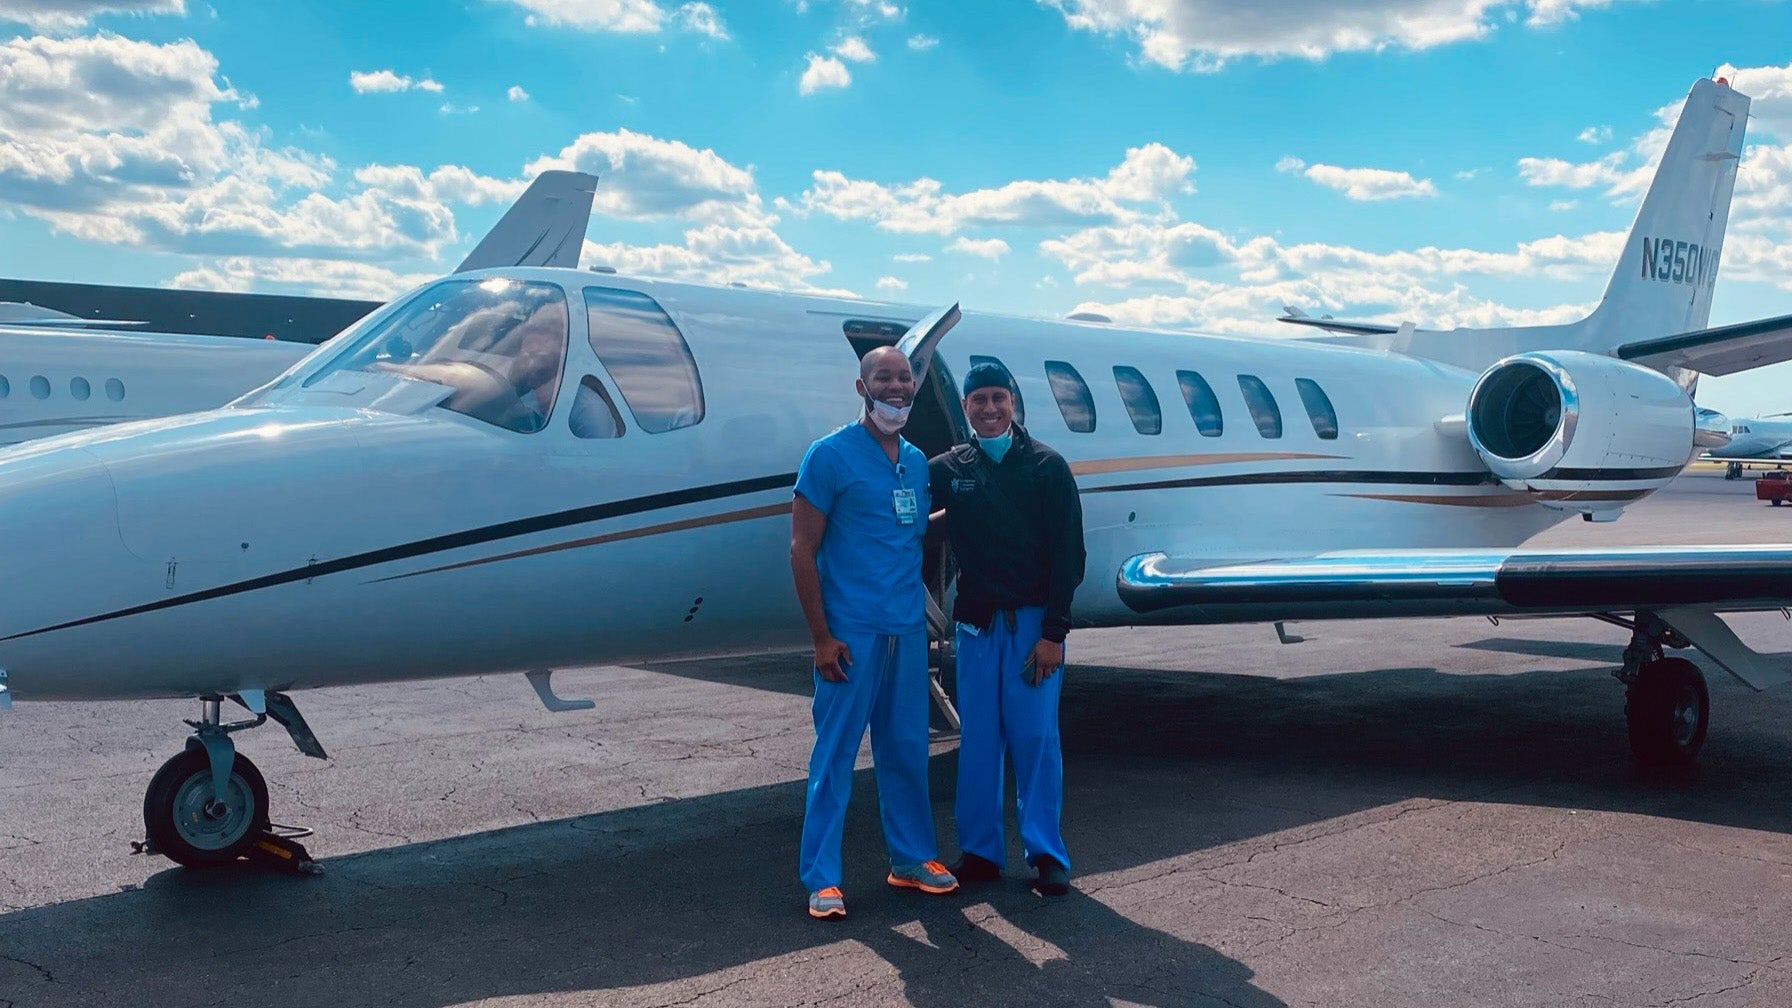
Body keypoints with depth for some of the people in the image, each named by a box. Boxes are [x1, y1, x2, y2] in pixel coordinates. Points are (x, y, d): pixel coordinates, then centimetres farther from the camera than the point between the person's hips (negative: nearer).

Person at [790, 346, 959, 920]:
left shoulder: (917, 462, 12)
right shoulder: (831, 454, -7)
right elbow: (802, 550, -9)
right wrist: (821, 636, -12)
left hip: (908, 629, 6)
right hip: (851, 631, -6)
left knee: (907, 749, 14)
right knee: (836, 753, 0)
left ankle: (911, 858, 28)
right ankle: (821, 878, 9)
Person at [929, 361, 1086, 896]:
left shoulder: (1046, 466, 0)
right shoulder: (946, 469, 7)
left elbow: (1068, 554, -3)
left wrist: (1054, 631, -9)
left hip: (1033, 622, -2)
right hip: (976, 622, 3)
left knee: (1035, 736, -2)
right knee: (978, 738, 4)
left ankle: (1046, 853, 8)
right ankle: (980, 850, 14)